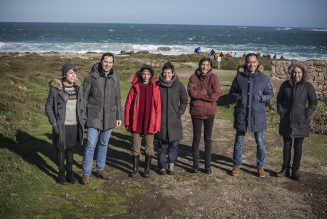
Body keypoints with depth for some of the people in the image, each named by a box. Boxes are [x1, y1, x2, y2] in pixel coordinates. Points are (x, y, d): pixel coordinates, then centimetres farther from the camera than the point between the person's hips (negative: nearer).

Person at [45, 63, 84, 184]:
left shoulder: (78, 88, 0)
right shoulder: (55, 88, -12)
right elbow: (48, 107, -6)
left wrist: (82, 121, 6)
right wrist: (54, 123, -11)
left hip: (74, 125, 3)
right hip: (61, 126, -3)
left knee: (71, 149, 14)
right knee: (61, 149, 8)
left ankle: (70, 172, 28)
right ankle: (61, 173, 25)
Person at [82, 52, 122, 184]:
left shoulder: (115, 79, 6)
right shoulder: (91, 78, -7)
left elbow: (117, 99, 12)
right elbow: (84, 98, -4)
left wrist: (119, 117, 10)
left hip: (109, 118, 4)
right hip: (94, 117, -4)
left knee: (103, 144, 13)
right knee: (91, 145, -6)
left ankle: (100, 169, 26)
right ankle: (86, 173, 6)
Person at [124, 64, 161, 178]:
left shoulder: (155, 88, 0)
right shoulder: (135, 87, 1)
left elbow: (158, 108, -2)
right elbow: (128, 105, 2)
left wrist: (157, 125, -5)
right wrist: (127, 122, -1)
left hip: (150, 123, 0)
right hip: (136, 123, 0)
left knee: (149, 146, 9)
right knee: (135, 146, 7)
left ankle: (147, 169, 22)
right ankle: (135, 169, 18)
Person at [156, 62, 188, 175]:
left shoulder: (179, 85, 0)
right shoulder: (157, 85, -2)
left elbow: (184, 101, 10)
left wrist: (179, 112, 1)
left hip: (175, 121, 0)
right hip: (160, 121, 0)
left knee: (174, 143, 4)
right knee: (161, 145, 5)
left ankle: (171, 163, 20)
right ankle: (162, 166, 17)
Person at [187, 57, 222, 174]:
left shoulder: (213, 78, -4)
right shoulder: (194, 77, -1)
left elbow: (217, 93, -15)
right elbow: (191, 91, -13)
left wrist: (199, 94, -17)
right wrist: (206, 92, -18)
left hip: (209, 112, 0)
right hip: (196, 111, 1)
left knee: (208, 139, 8)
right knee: (196, 138, 9)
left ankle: (208, 165, 17)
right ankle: (195, 164, 20)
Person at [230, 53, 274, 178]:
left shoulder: (264, 78, -3)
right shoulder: (239, 77, -1)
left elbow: (270, 94, 4)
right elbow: (232, 91, 10)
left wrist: (262, 98, -16)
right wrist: (237, 97, -10)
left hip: (258, 115, 0)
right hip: (241, 114, 1)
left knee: (260, 142, 7)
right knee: (239, 141, 12)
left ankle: (260, 166, 24)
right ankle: (237, 165, 26)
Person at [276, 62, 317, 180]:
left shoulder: (308, 86, -5)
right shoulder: (286, 85, 1)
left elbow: (313, 103, 0)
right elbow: (279, 100, 12)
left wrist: (306, 115, -8)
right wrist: (281, 112, 2)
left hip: (300, 122, -2)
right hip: (286, 121, 2)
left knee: (298, 147, 4)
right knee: (286, 145, 10)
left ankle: (295, 171, 14)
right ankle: (285, 169, 21)